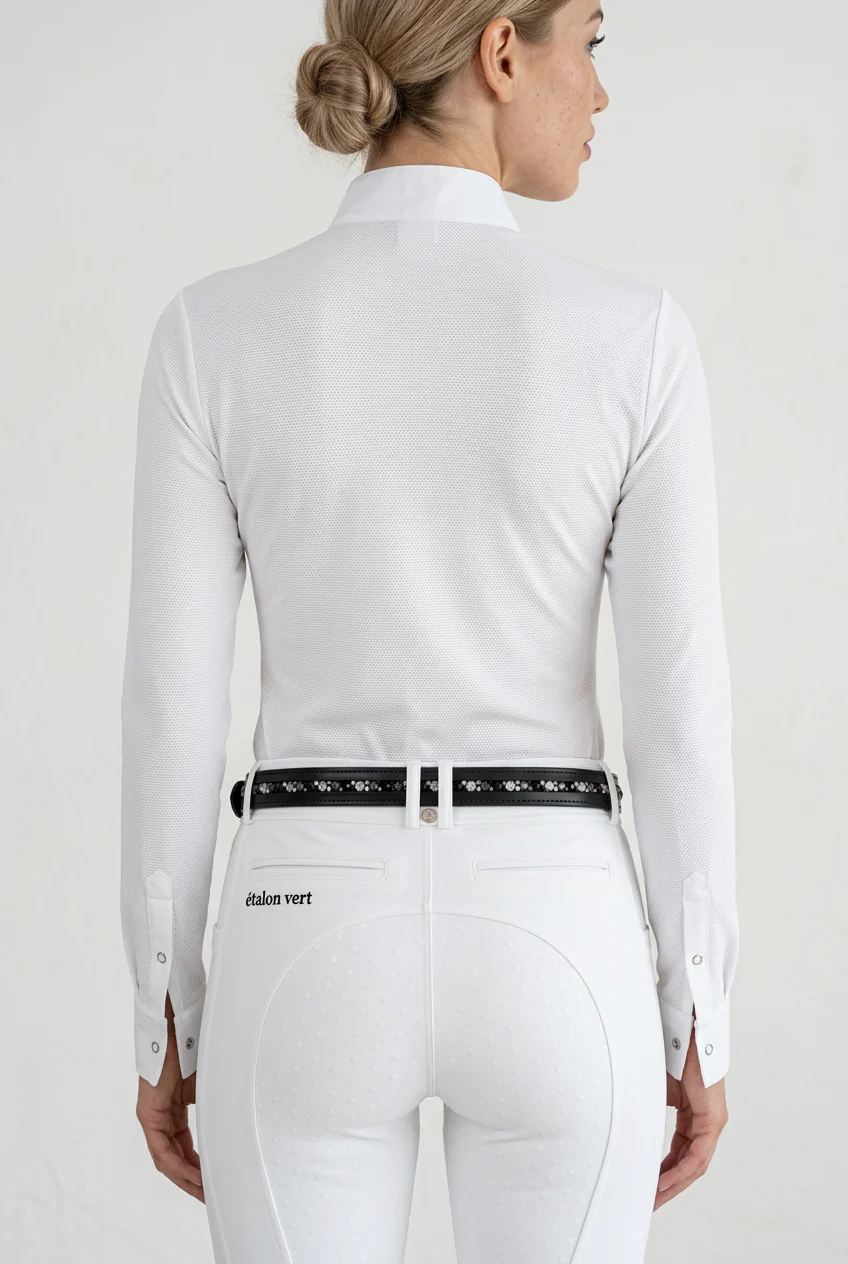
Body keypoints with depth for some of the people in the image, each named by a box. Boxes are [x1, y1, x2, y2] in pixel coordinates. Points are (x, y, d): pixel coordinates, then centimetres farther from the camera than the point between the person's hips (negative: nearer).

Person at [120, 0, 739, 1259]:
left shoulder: (214, 331, -5)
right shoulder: (633, 332, -7)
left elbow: (174, 707, -4)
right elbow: (680, 707, -7)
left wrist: (166, 1021, 6)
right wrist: (701, 1022, 4)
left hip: (314, 954, 0)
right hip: (551, 952, 0)